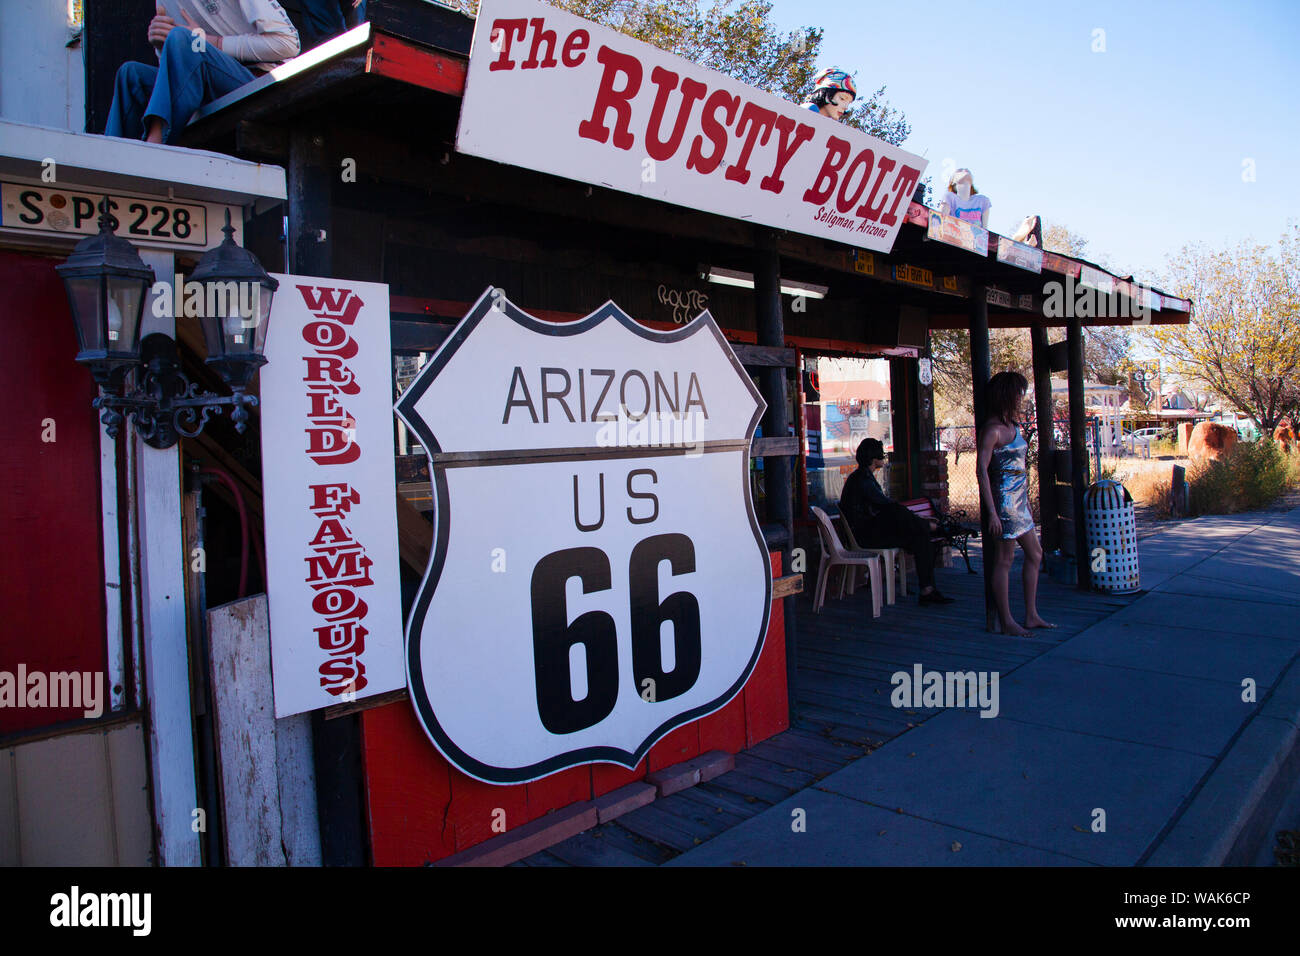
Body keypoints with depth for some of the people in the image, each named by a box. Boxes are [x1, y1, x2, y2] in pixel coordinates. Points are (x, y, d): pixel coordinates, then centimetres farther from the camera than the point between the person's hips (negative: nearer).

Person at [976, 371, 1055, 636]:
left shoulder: (1012, 426, 13)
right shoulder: (992, 429, -15)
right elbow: (982, 470, -20)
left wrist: (1026, 501, 22)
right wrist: (992, 512, -24)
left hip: (1018, 500, 10)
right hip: (1004, 500, -10)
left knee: (1035, 554, 14)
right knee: (1004, 560, -2)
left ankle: (1031, 616, 23)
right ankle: (1007, 622, 7)